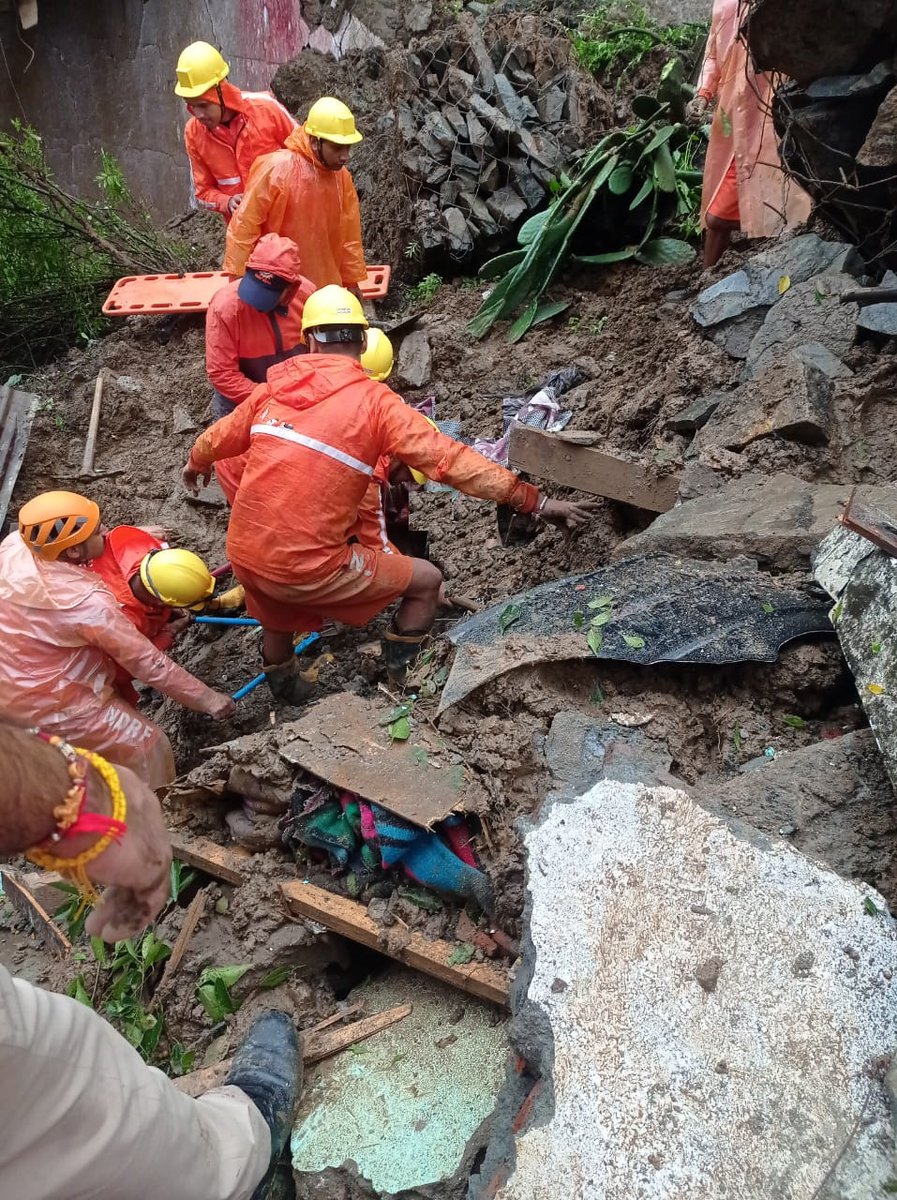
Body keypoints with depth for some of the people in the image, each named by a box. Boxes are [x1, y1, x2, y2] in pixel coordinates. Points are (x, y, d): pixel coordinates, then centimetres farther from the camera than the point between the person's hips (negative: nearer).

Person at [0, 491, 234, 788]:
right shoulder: (86, 603, -34)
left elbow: (51, 541, 10)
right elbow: (148, 663, -26)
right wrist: (208, 699, -15)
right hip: (45, 704, -8)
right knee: (145, 744, 4)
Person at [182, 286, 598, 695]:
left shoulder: (275, 387, 7)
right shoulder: (374, 401, -10)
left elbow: (221, 437, 24)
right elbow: (449, 459, -13)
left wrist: (195, 463, 47)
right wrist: (535, 501, -10)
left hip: (243, 553, 6)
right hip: (310, 567, -6)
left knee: (277, 619, 37)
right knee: (426, 580, 13)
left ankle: (286, 693, 61)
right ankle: (403, 679, 23)